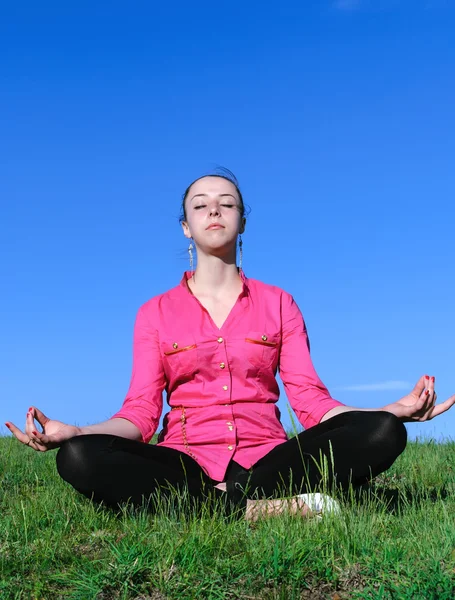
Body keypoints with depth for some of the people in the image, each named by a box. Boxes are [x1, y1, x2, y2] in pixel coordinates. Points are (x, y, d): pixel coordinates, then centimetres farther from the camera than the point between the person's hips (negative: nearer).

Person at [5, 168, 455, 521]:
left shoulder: (278, 303, 12)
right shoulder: (156, 313, 11)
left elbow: (310, 399, 3)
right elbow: (140, 412, 1)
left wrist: (393, 410, -13)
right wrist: (72, 431, -18)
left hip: (265, 461, 1)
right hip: (188, 465, 0)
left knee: (381, 433, -24)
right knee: (79, 457, -30)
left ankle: (219, 504, -24)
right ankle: (267, 508, -28)